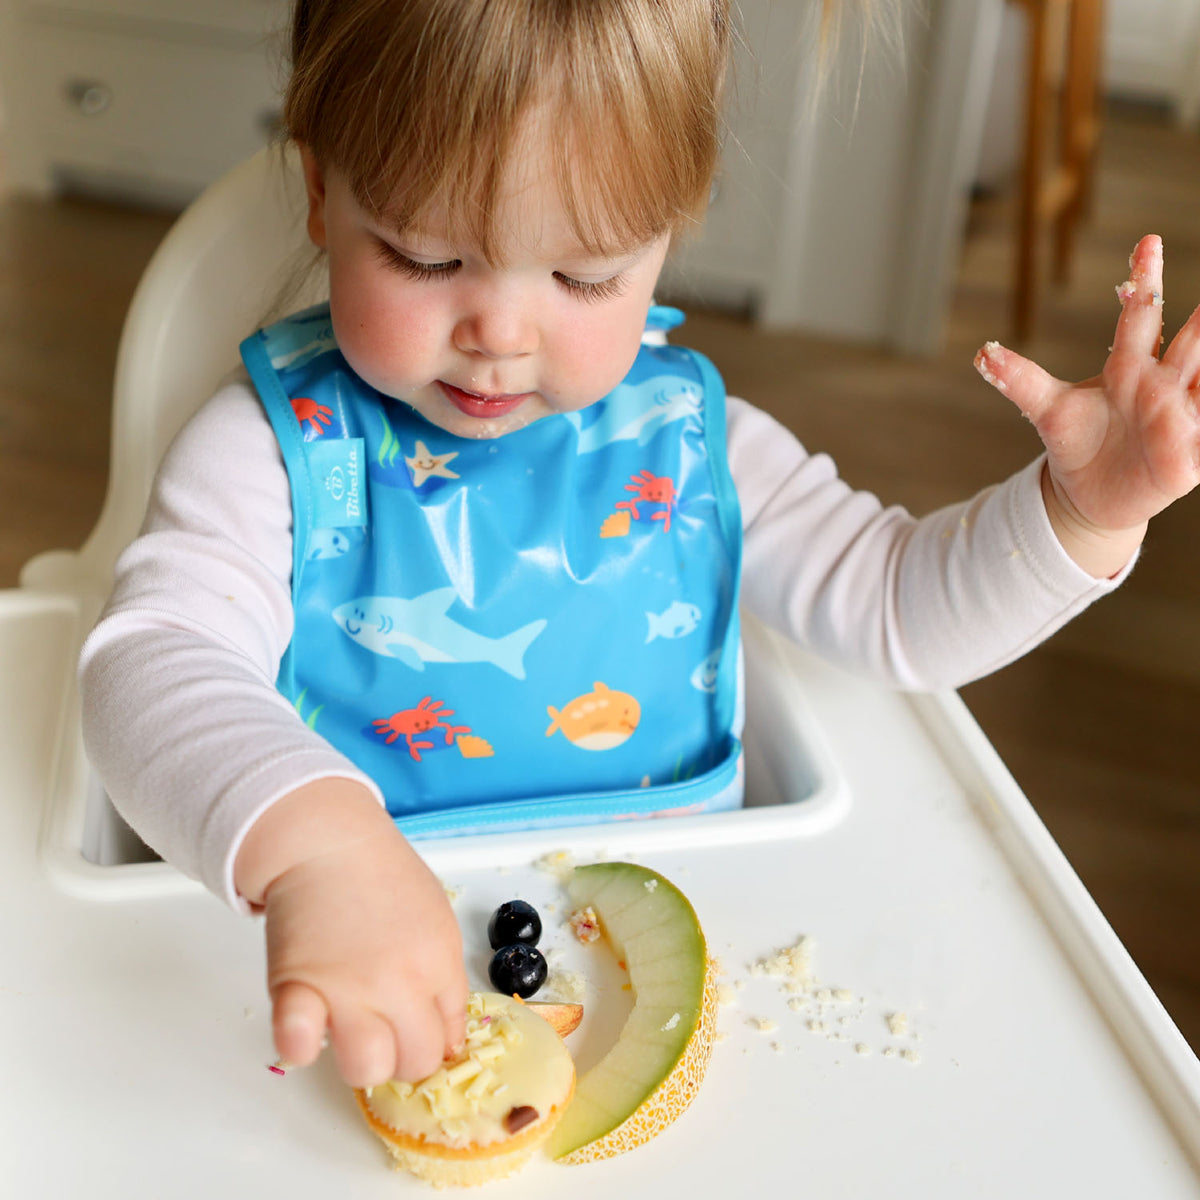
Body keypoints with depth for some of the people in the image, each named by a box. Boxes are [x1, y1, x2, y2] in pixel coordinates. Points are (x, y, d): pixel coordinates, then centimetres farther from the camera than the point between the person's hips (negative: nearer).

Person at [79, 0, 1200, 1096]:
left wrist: (1083, 510, -12)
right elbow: (155, 658, -26)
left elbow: (900, 607, 5)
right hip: (367, 978, 1)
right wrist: (308, 843, -46)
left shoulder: (686, 438, -1)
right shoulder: (282, 441, -11)